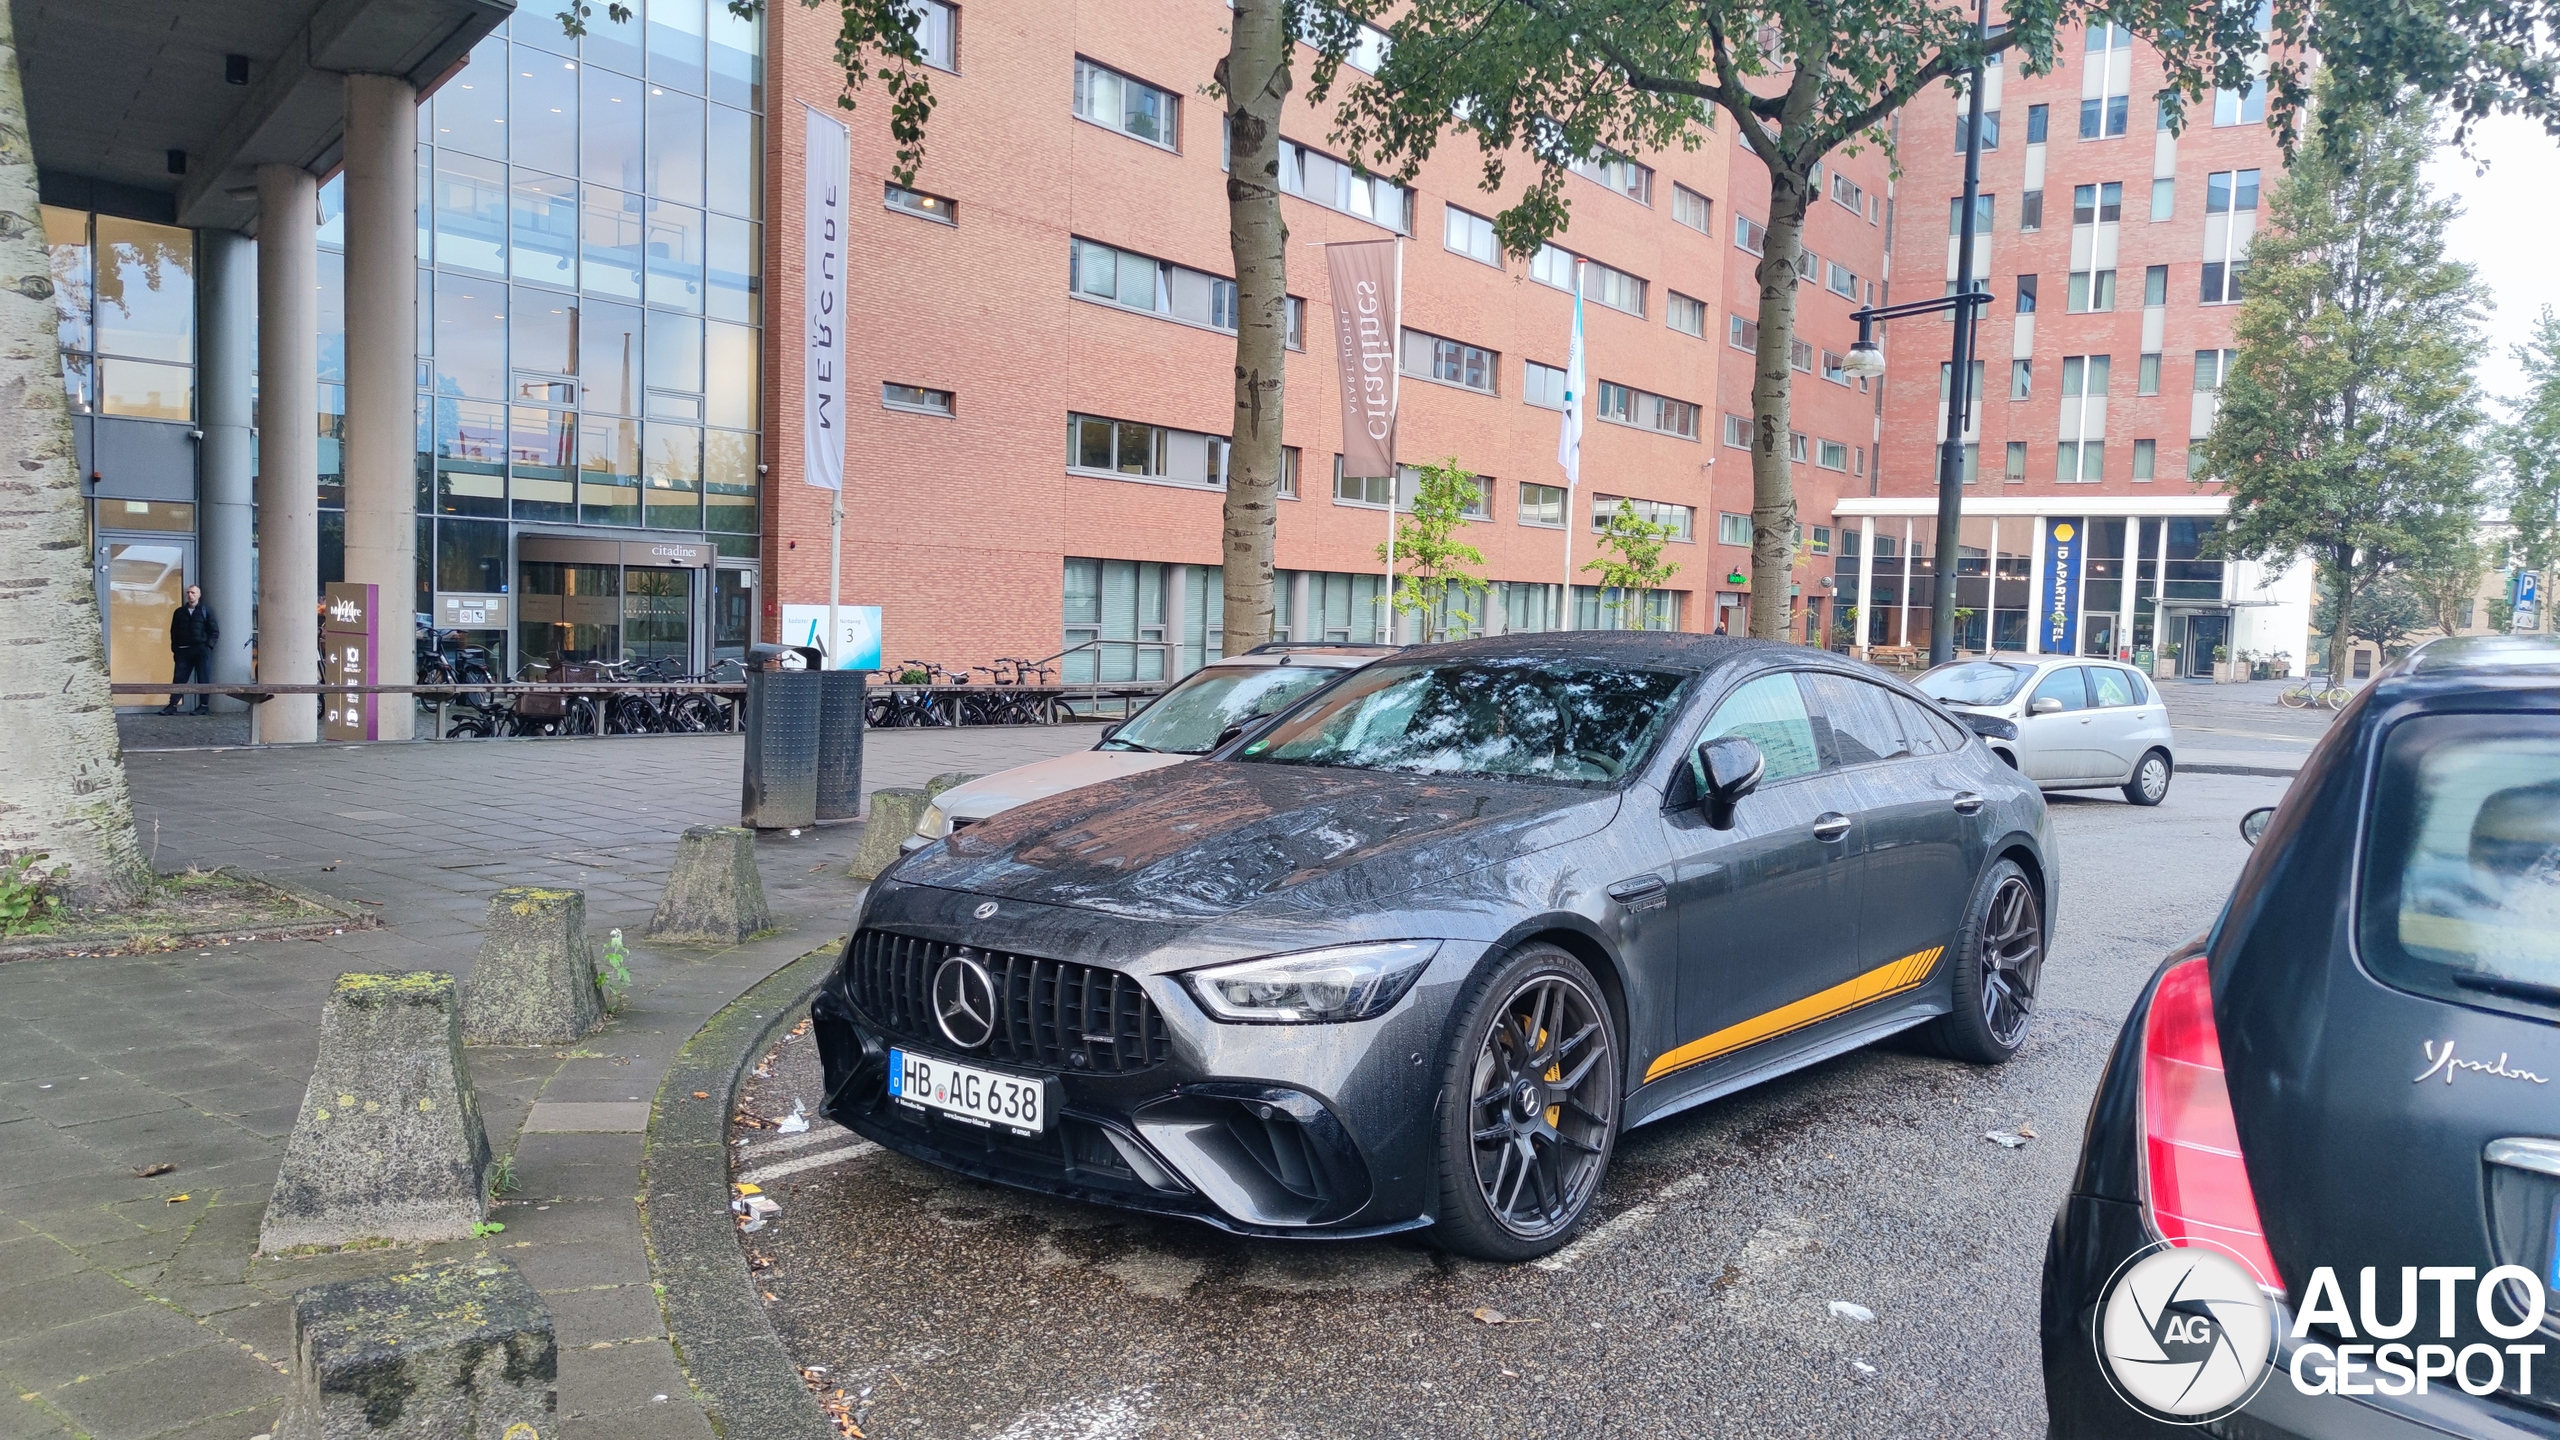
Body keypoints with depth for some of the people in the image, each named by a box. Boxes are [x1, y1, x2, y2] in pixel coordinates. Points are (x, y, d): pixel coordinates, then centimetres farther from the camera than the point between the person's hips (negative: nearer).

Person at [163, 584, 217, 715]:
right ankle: (172, 705, 0)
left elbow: (214, 631, 4)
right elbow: (174, 632, 16)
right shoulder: (179, 612, 13)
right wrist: (175, 649, 6)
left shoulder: (206, 610, 6)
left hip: (201, 650, -3)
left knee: (203, 679, 0)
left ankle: (204, 706, 5)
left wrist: (208, 645, -8)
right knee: (178, 678, -2)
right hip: (183, 650, 3)